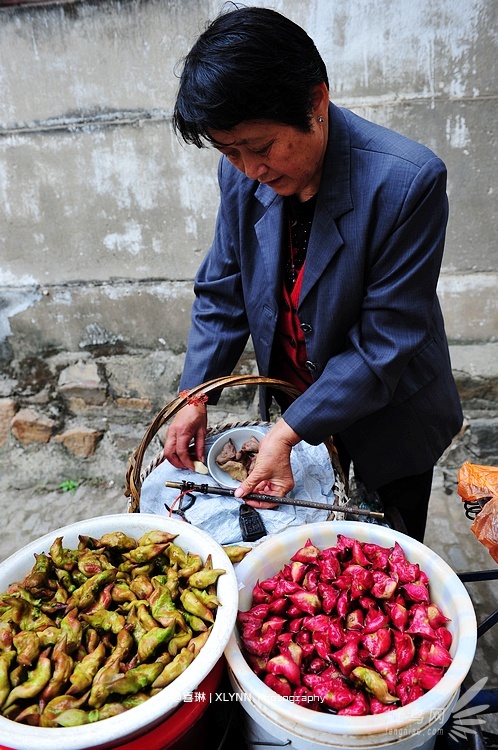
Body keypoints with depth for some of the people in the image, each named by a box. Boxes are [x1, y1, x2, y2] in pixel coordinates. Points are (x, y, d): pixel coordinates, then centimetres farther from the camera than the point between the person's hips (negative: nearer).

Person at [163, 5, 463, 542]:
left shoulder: (407, 182, -29)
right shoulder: (242, 173, -12)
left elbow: (385, 344, -26)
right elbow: (222, 292, -2)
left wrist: (287, 433, -28)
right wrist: (193, 397, -9)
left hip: (388, 419, -3)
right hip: (293, 400, 4)